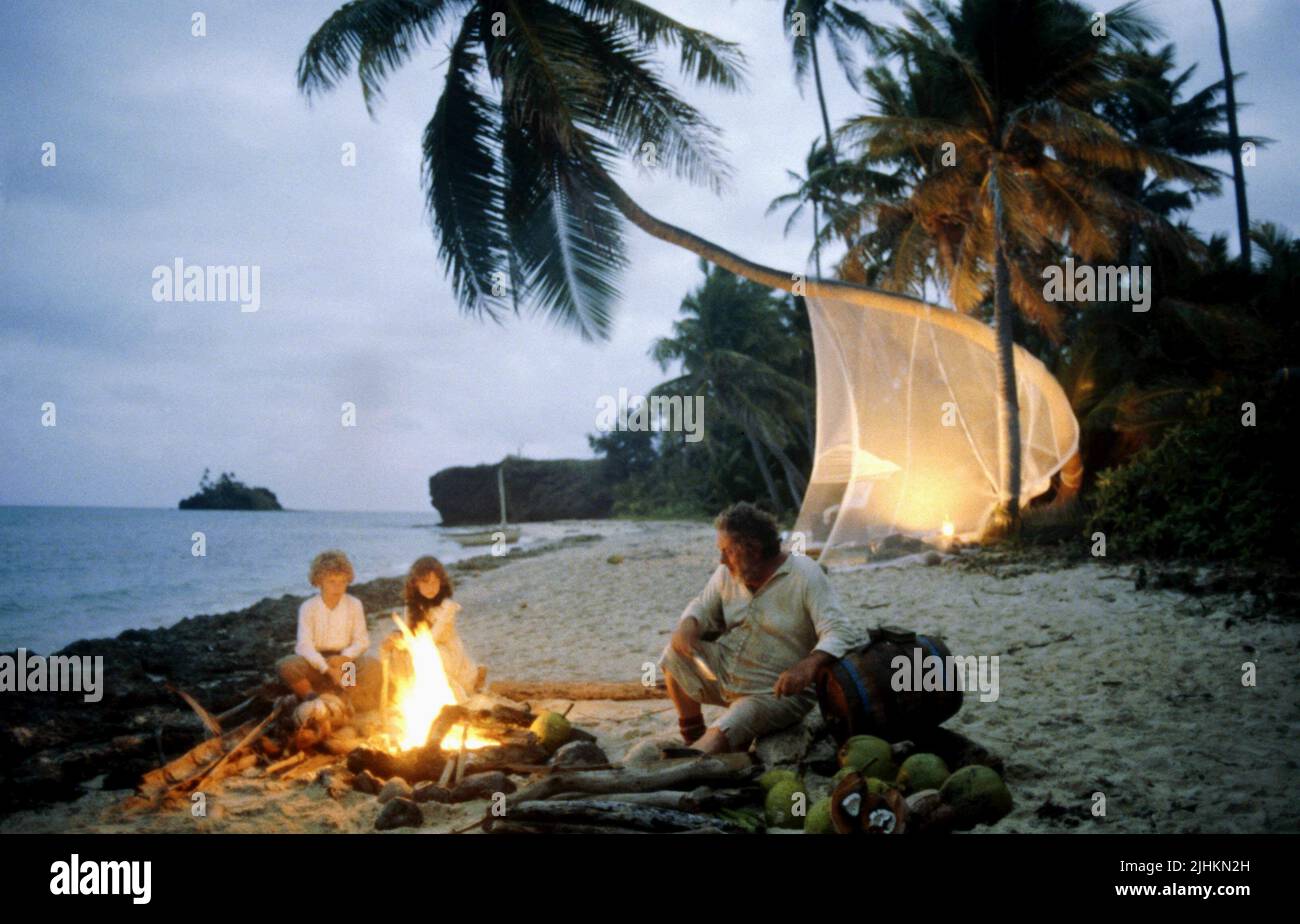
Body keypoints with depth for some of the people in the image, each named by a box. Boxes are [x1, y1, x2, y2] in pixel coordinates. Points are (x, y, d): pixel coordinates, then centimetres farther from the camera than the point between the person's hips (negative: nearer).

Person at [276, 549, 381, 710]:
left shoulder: (354, 605, 2)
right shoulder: (308, 607, -4)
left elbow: (362, 641, -2)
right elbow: (304, 645, -14)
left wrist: (345, 657, -23)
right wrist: (328, 669, -27)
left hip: (344, 662, 0)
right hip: (316, 663, 0)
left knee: (372, 665, -31)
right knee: (286, 665, -31)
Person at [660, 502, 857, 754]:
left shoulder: (806, 576, -18)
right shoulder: (728, 572, 0)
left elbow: (841, 634, -25)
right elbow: (704, 607, 15)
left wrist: (808, 666, -46)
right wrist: (688, 626, -12)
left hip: (777, 692, -7)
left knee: (721, 736, -28)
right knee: (675, 656, -11)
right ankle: (693, 738, 2)